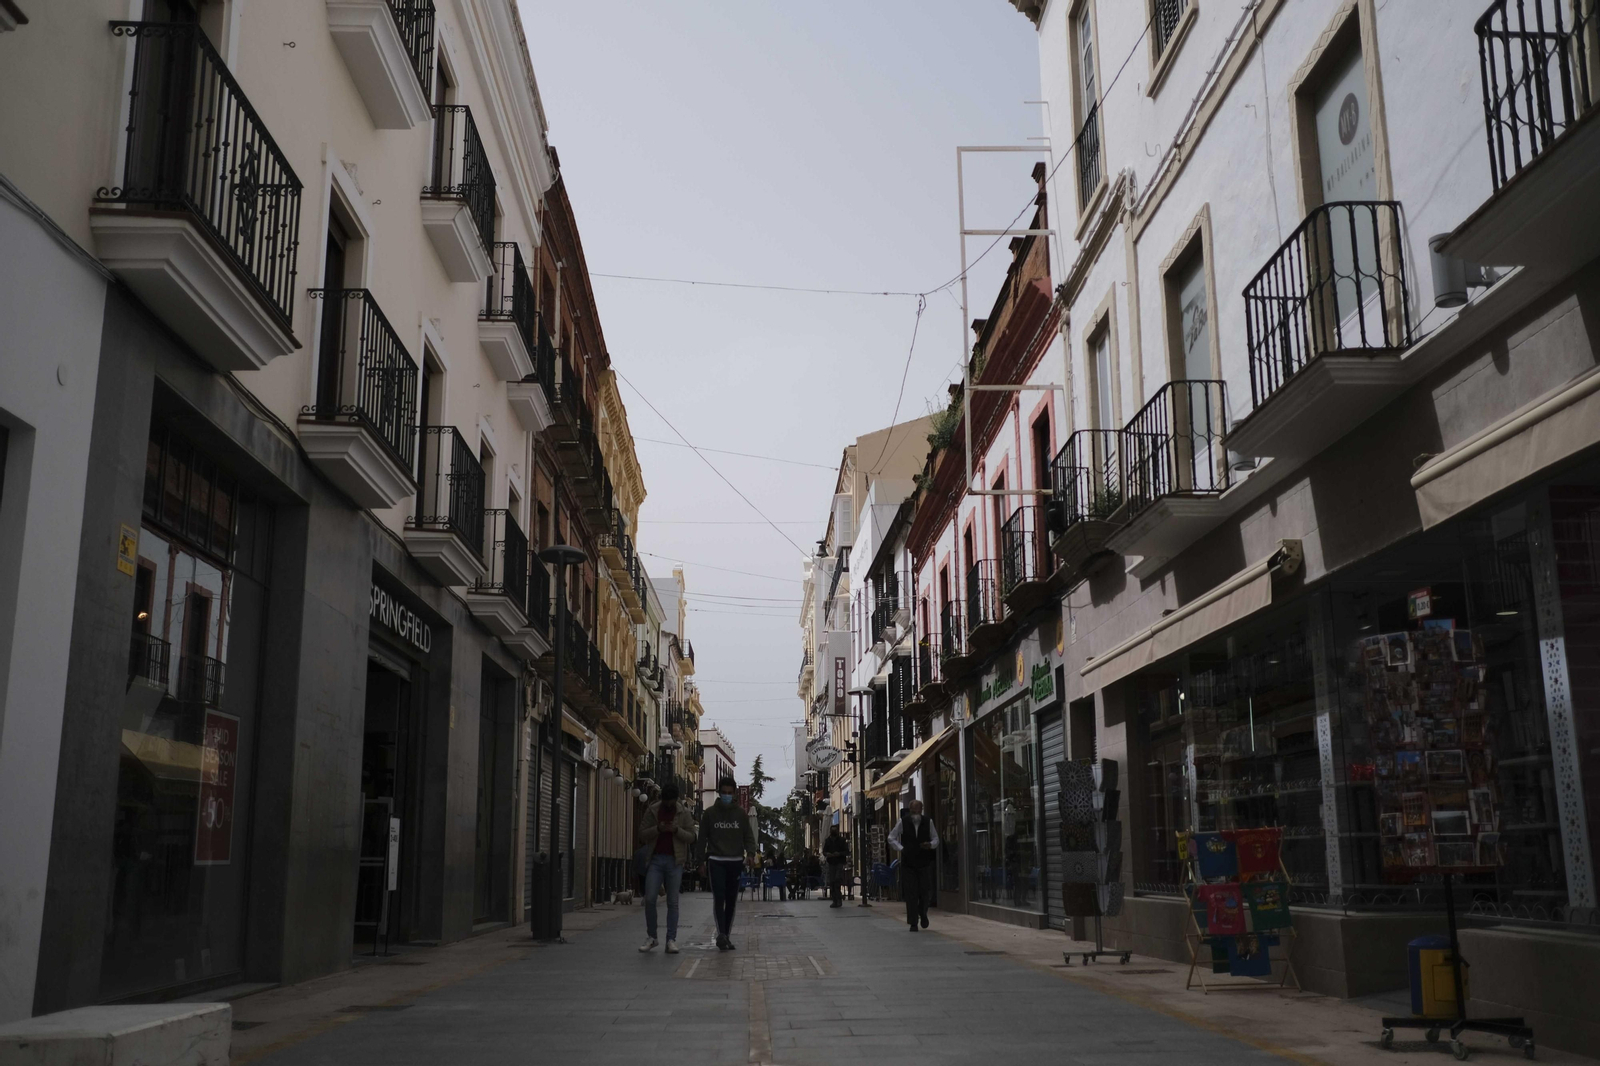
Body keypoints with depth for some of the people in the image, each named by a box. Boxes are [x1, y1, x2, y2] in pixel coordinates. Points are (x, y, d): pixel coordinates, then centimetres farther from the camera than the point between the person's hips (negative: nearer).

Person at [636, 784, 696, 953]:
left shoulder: (684, 813, 4)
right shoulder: (651, 811, 5)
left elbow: (692, 836, 1)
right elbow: (642, 834, 3)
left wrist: (676, 830, -16)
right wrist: (657, 829, -14)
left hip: (675, 861, 0)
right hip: (655, 859, 1)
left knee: (672, 902, 0)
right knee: (649, 899, -5)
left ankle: (671, 940, 3)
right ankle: (651, 937, 9)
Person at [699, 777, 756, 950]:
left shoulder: (741, 814, 5)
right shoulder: (709, 813, 1)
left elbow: (748, 837, 4)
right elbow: (702, 838, 5)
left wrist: (751, 854, -13)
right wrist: (701, 861, 1)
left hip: (735, 862, 2)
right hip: (716, 862, -2)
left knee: (731, 900, 6)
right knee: (719, 898, -14)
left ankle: (727, 937, 13)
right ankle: (721, 935, -20)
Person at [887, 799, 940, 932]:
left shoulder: (928, 822, 0)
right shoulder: (903, 822, -3)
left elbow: (936, 839, 10)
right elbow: (891, 838, 5)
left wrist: (931, 844, -11)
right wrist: (901, 849, -9)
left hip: (924, 862, 1)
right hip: (908, 862, -1)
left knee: (925, 891, 1)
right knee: (910, 894, -2)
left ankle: (923, 914, 30)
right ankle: (913, 923, 5)